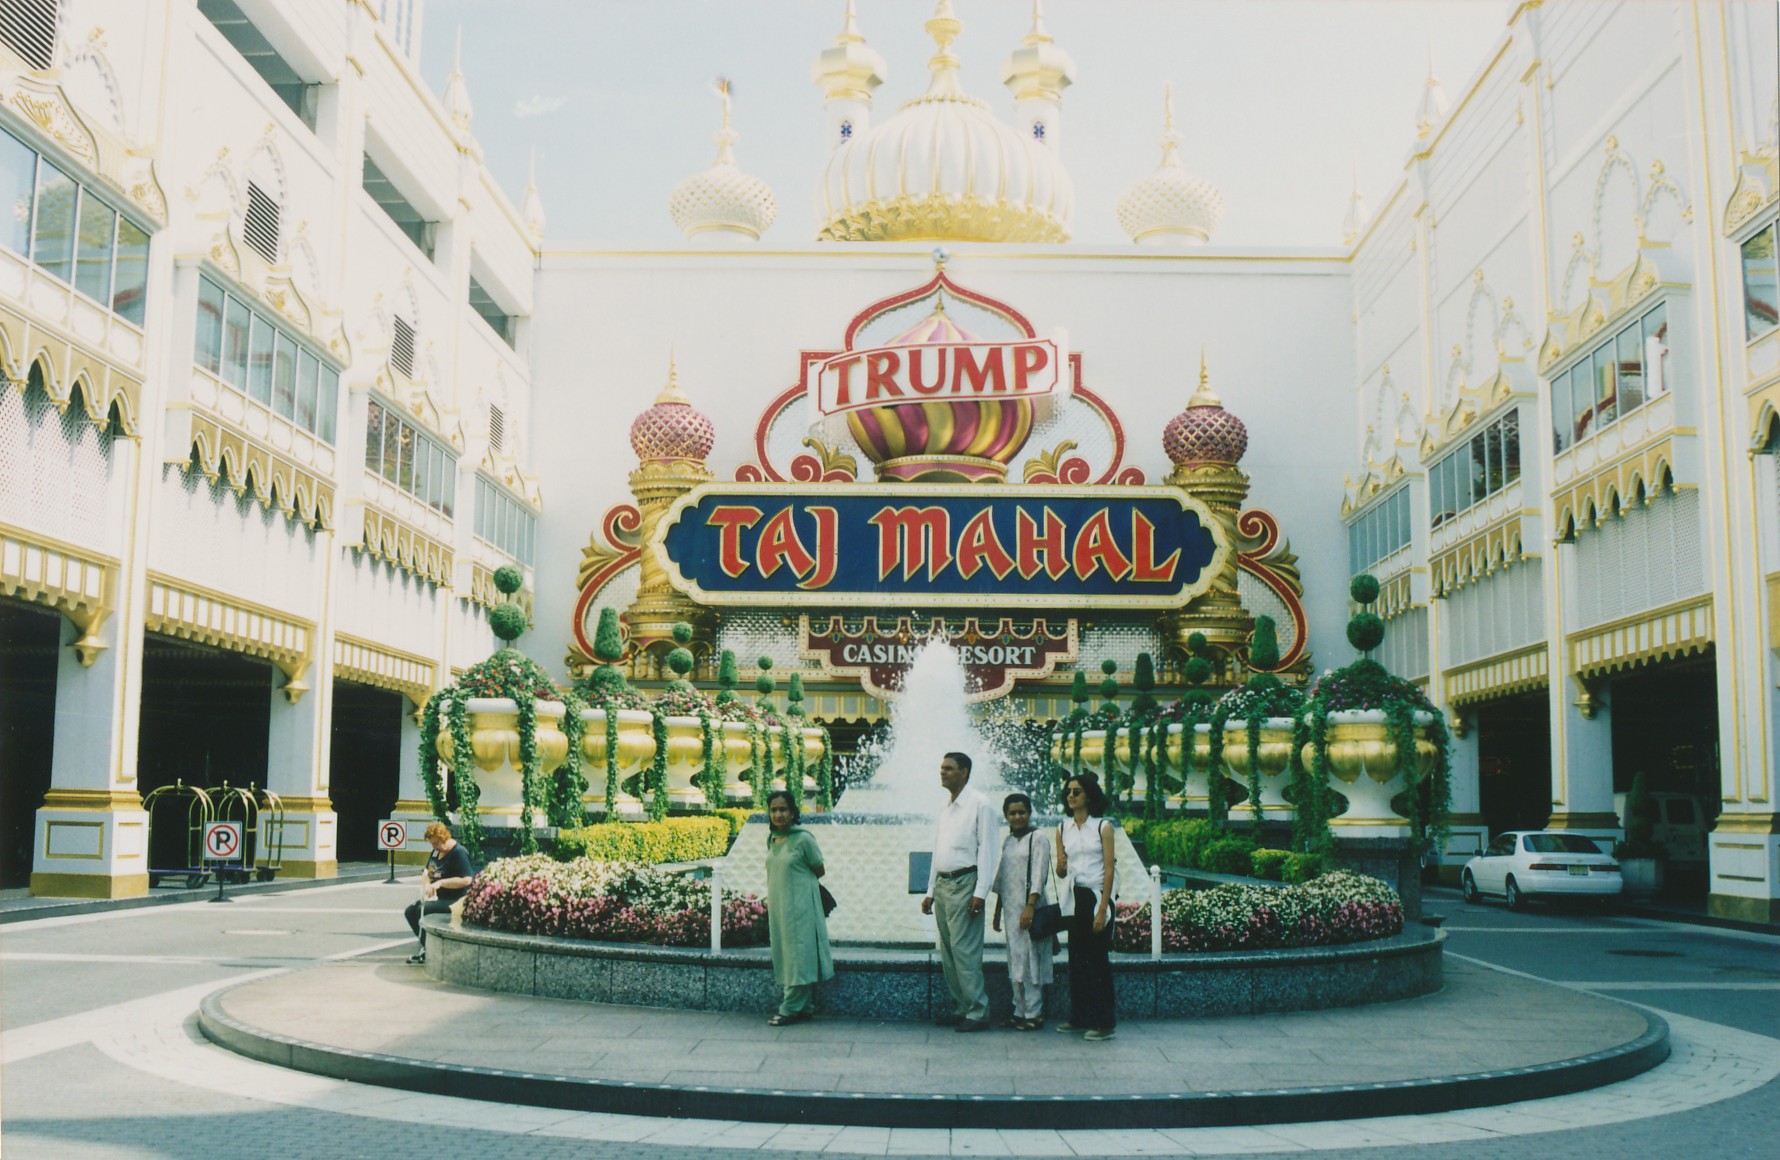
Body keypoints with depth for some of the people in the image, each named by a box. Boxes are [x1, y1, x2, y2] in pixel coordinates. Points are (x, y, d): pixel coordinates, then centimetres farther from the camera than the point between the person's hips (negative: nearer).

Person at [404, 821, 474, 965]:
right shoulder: (436, 851, 12)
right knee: (411, 909, -6)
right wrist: (426, 885, -2)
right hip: (438, 898, 9)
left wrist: (440, 883, -26)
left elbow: (467, 880, -26)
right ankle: (426, 946, 0)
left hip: (455, 901, -9)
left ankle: (427, 951, -10)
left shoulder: (459, 853, -16)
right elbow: (426, 873, 22)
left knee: (423, 909, -25)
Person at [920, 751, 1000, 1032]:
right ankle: (960, 1007, 16)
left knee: (964, 950, -11)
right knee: (947, 951, 9)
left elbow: (987, 850, -12)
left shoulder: (980, 805, -7)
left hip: (965, 883, -8)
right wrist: (931, 892, 19)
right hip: (943, 884, 8)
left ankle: (977, 1012, -7)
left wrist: (980, 892, -17)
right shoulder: (946, 809, 18)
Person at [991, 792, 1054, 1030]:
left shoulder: (1037, 839, -6)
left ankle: (1034, 1015, -1)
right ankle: (1020, 1012, 16)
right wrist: (997, 911, 19)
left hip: (1030, 907, -7)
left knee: (1029, 960, -6)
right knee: (1015, 962, 10)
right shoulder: (1007, 841, 15)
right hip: (1011, 907, 7)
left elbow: (1039, 876, -13)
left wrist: (1030, 907, -20)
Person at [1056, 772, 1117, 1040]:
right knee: (1077, 959, 8)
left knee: (1098, 959, -4)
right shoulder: (1063, 829, 9)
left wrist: (1102, 909, -15)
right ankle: (1080, 1018, 17)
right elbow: (1061, 872, 13)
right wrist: (1061, 866, -12)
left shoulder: (1103, 827, -5)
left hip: (1096, 897, -5)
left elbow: (1109, 869, -9)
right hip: (1074, 898, 5)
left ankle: (1103, 1023, 0)